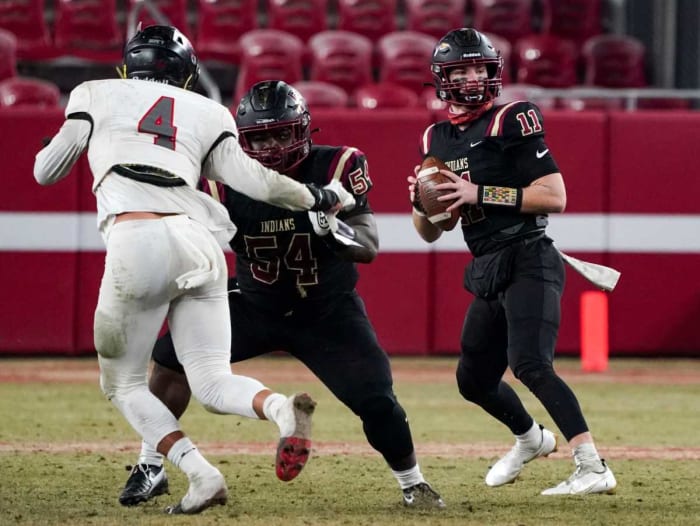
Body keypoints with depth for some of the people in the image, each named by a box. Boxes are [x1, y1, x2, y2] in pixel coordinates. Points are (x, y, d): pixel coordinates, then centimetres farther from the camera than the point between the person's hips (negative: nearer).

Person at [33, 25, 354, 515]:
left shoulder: (96, 95, 18)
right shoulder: (206, 114, 23)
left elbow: (47, 172, 20)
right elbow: (253, 180, 13)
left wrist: (58, 143, 43)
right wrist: (320, 198, 28)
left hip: (138, 242, -3)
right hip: (199, 243, 3)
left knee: (124, 383, 13)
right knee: (214, 383, 7)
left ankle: (201, 475, -7)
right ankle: (283, 408, -26)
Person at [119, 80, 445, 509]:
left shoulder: (335, 168, -20)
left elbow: (369, 248, -23)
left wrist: (333, 228, -44)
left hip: (328, 312, -2)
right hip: (255, 307, 2)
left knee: (377, 401, -14)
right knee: (173, 354, -15)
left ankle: (414, 485, 14)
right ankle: (151, 468, -1)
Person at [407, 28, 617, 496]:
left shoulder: (512, 122, -7)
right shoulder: (436, 140, 13)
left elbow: (555, 197, -16)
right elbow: (430, 233, 16)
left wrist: (481, 193, -19)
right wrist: (421, 200, -6)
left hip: (529, 261, -8)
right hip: (488, 276, 8)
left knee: (530, 365, -26)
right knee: (474, 381, 17)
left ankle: (593, 469, -30)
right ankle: (531, 439, 46)